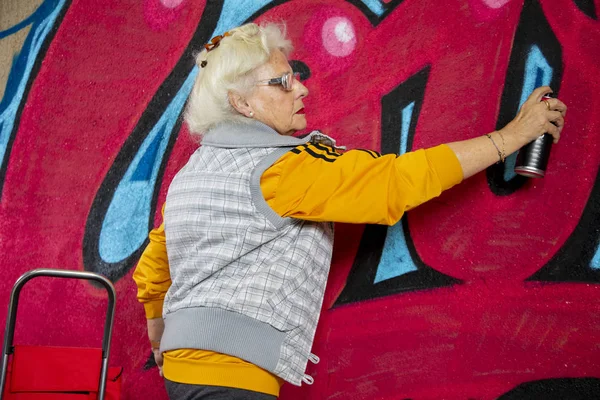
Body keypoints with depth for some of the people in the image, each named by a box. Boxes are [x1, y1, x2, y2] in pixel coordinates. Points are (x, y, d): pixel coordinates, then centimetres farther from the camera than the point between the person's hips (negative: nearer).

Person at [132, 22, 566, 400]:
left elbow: (150, 274, 20)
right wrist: (513, 134, -10)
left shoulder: (193, 174, 13)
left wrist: (163, 352, 34)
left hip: (185, 363, 10)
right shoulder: (279, 168, -13)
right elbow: (400, 181, -17)